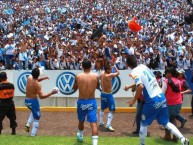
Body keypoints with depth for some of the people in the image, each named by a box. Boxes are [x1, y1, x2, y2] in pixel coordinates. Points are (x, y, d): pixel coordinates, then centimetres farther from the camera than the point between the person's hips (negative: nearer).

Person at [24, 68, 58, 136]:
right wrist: (51, 93, -25)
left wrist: (42, 78, 10)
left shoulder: (29, 78, -4)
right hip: (33, 101, -7)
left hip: (27, 100, 7)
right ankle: (33, 134, 8)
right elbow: (41, 96, -25)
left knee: (34, 112, 34)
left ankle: (28, 125, 17)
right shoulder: (37, 84, -23)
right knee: (36, 118, 9)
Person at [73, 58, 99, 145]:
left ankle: (80, 136, 47)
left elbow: (75, 88, 8)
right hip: (91, 101, -1)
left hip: (81, 101, 1)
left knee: (81, 121, 24)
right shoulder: (95, 76, -7)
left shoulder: (78, 76, -8)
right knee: (93, 123, -5)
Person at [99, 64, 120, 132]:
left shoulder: (102, 75, 2)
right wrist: (115, 67, 5)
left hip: (103, 93, 8)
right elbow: (118, 72, -13)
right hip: (108, 94, -8)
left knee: (102, 109, 24)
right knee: (112, 110, -4)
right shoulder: (109, 75, -21)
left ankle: (101, 122, 34)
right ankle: (108, 125, -13)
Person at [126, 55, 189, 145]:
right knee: (166, 122, 15)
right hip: (162, 97, 7)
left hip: (152, 101, -7)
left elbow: (140, 86, -26)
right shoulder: (143, 66, 11)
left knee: (143, 124, 14)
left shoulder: (134, 72, -11)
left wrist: (134, 100, -15)